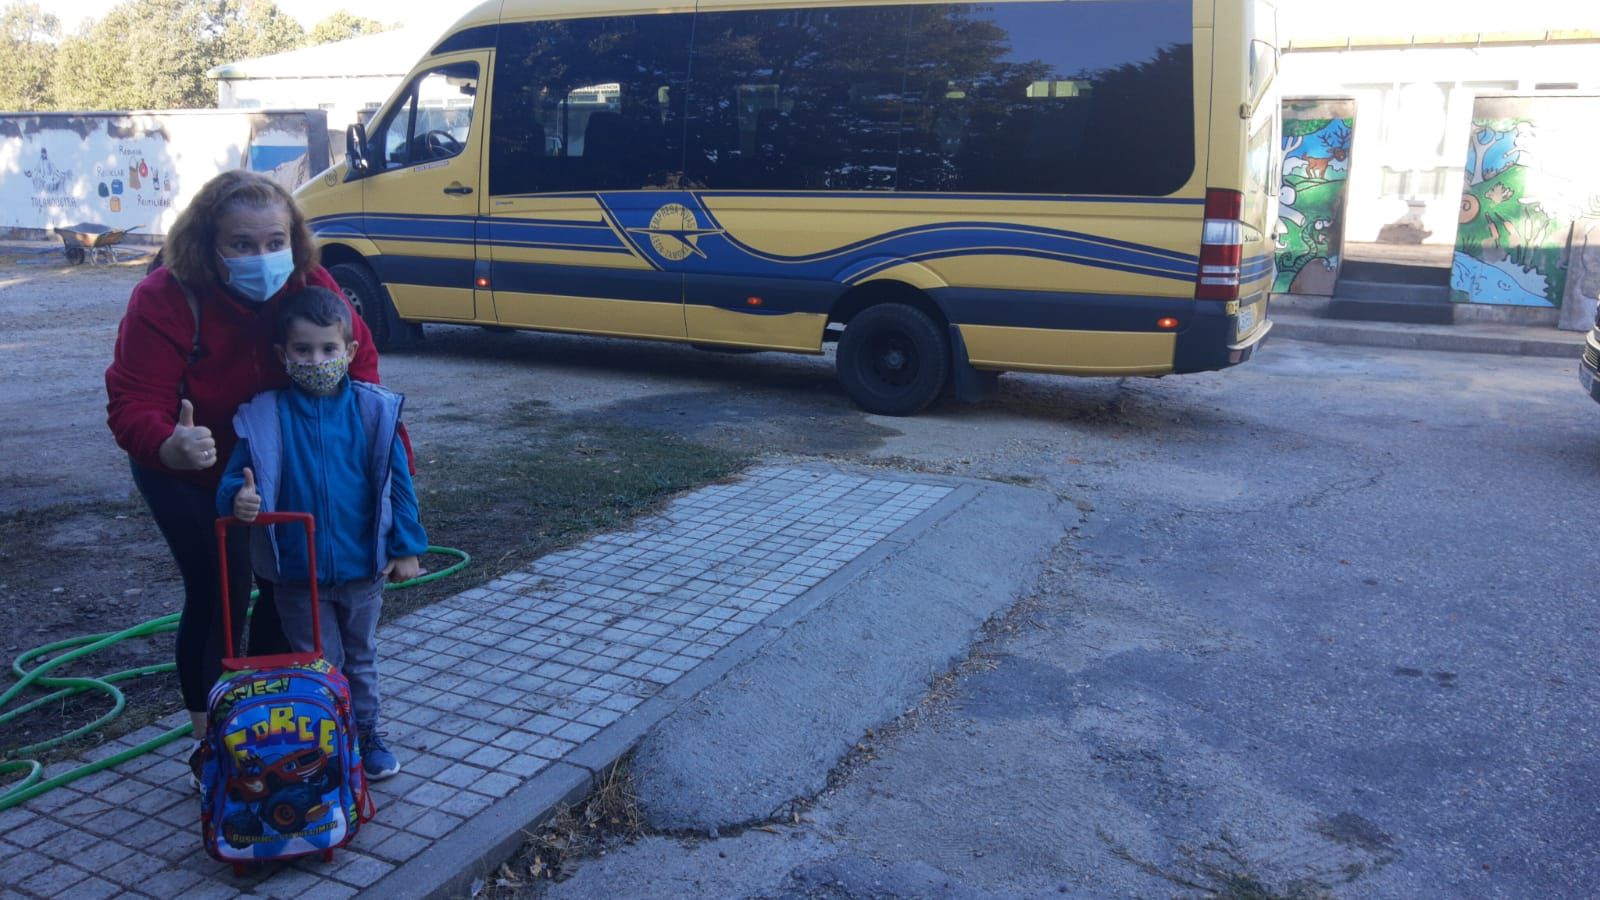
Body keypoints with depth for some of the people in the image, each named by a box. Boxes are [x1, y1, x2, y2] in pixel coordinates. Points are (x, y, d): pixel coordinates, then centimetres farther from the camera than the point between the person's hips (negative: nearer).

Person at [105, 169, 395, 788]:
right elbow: (133, 403, -34)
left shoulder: (311, 287, -20)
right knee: (218, 592, -10)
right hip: (187, 475, -4)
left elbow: (357, 359, -12)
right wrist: (168, 446, -57)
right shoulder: (165, 301, -30)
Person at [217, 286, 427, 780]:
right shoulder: (264, 418, -10)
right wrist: (239, 499, -34)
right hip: (299, 575, -1)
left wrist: (405, 548, -2)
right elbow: (234, 481, -10)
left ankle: (366, 735, 36)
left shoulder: (374, 410, -7)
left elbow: (396, 483, -3)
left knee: (360, 659, 20)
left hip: (361, 569, 1)